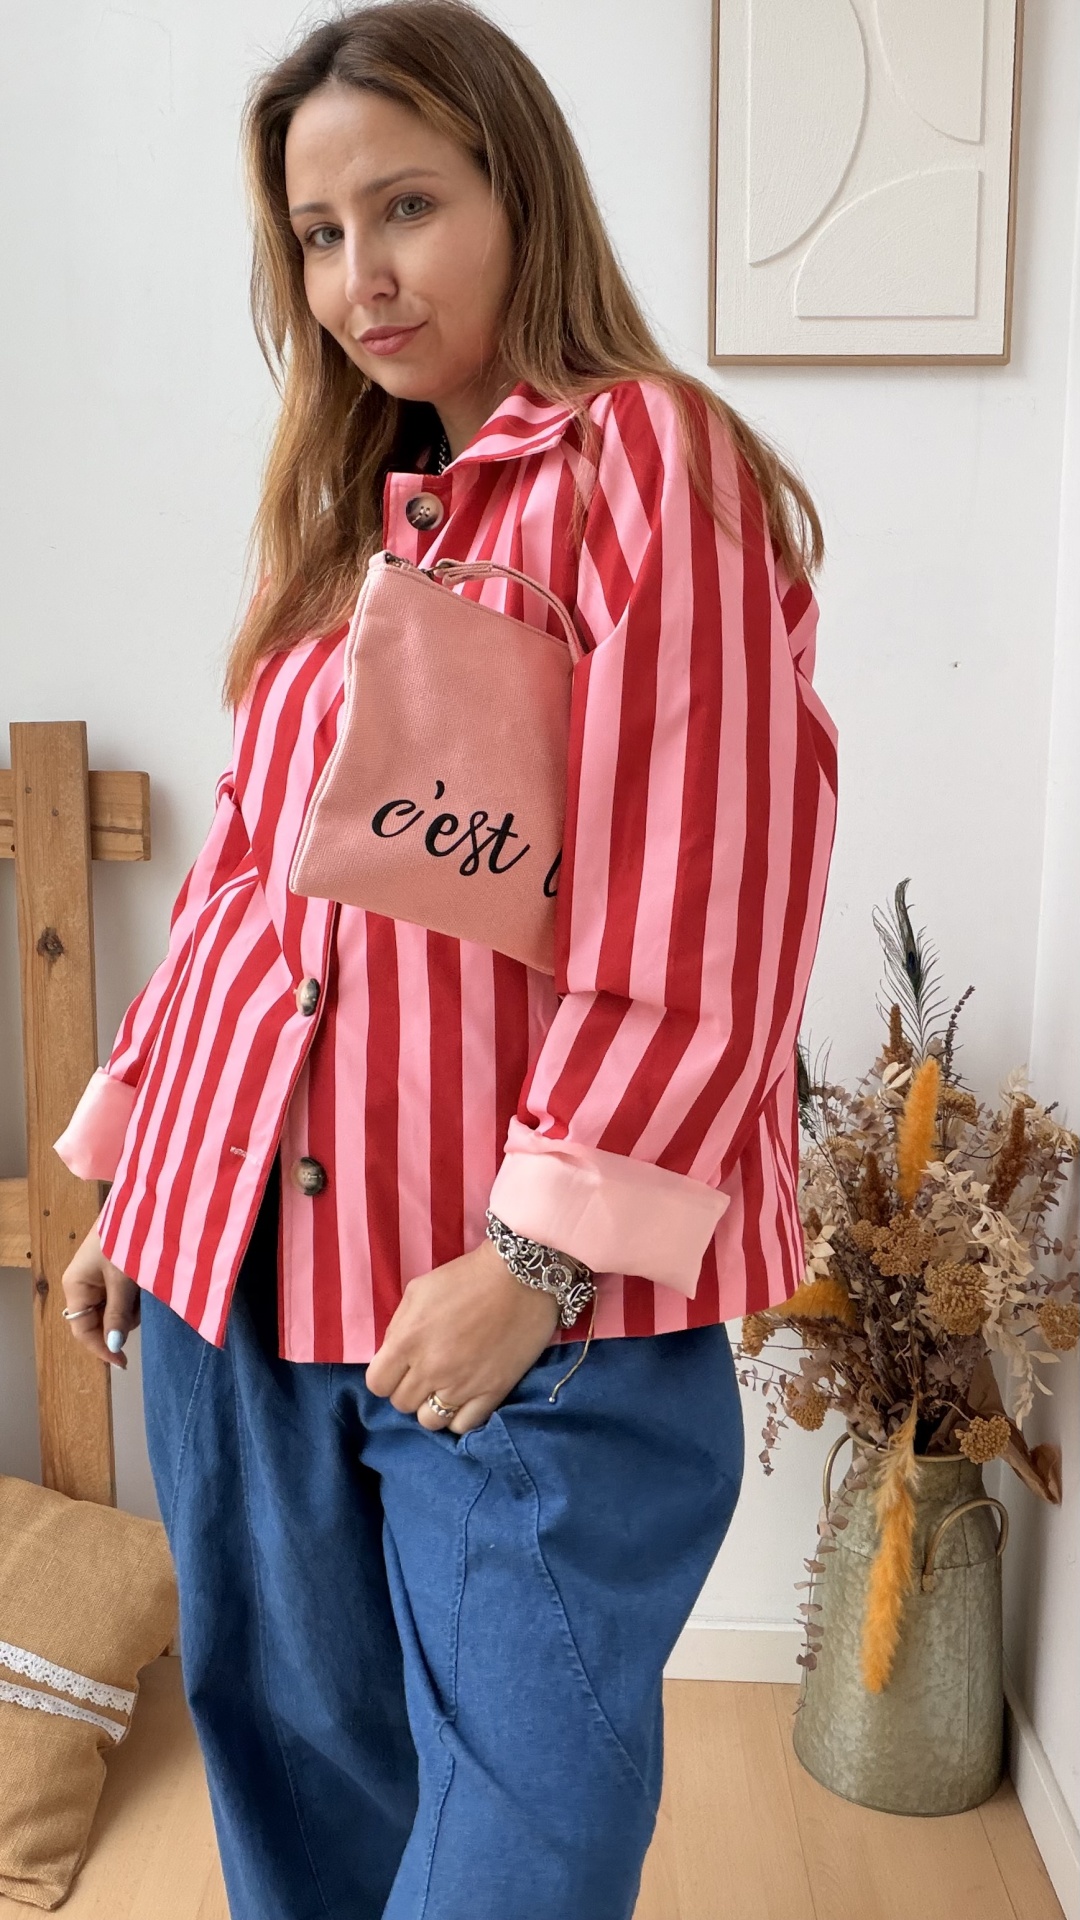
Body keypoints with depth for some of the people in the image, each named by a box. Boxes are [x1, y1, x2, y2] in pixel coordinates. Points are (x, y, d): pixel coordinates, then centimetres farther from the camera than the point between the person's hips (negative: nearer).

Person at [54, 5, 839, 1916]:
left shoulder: (652, 464, -7)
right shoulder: (348, 510, 14)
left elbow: (708, 914, -14)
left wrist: (538, 1255, -16)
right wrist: (128, 1175, 17)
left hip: (543, 1315, -6)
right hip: (241, 1257, 7)